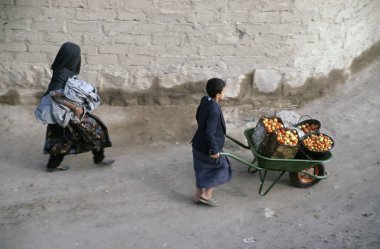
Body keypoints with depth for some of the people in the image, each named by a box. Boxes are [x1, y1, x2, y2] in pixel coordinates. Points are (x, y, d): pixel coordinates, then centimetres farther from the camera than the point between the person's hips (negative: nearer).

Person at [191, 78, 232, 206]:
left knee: (203, 170, 22)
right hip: (207, 147, -8)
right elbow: (209, 133, -30)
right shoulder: (214, 110, -30)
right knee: (222, 167, 12)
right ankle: (206, 194, 15)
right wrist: (214, 150, -20)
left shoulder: (205, 100, -3)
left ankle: (198, 195, 34)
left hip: (199, 144, 9)